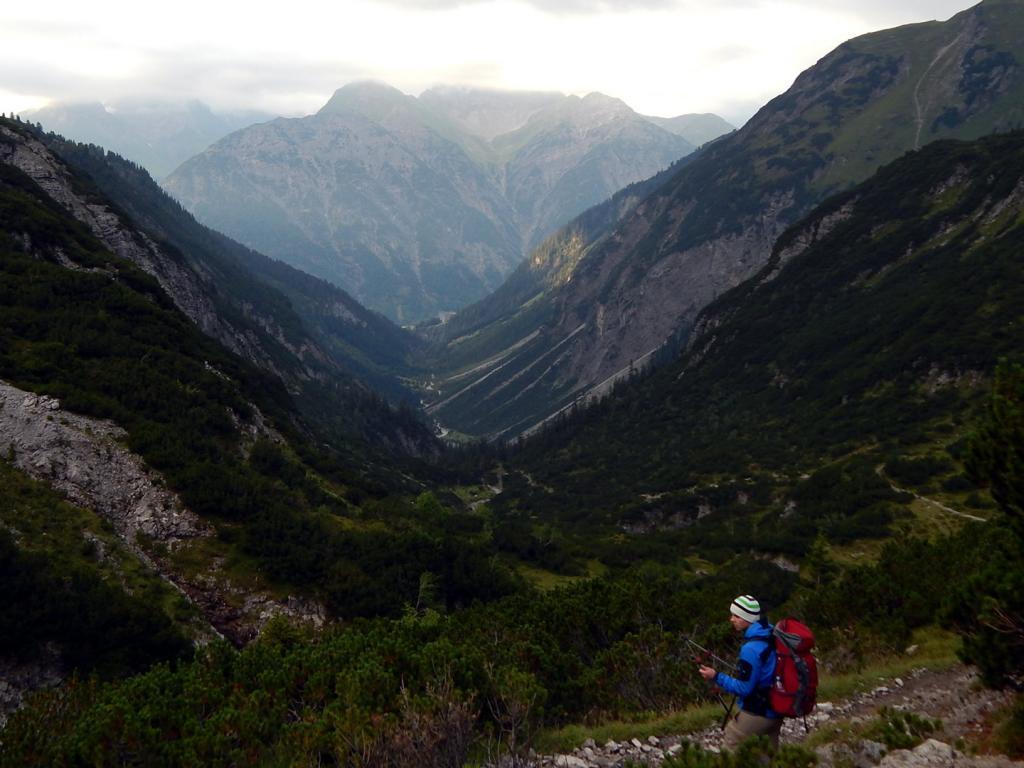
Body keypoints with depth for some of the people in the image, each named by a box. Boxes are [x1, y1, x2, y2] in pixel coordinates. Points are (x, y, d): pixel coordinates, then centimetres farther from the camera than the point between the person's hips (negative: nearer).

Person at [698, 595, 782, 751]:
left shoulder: (751, 648, -24)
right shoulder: (771, 636, 2)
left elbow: (744, 688, -21)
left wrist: (716, 677, -16)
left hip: (756, 714, -9)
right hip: (776, 711, 9)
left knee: (728, 753, 3)